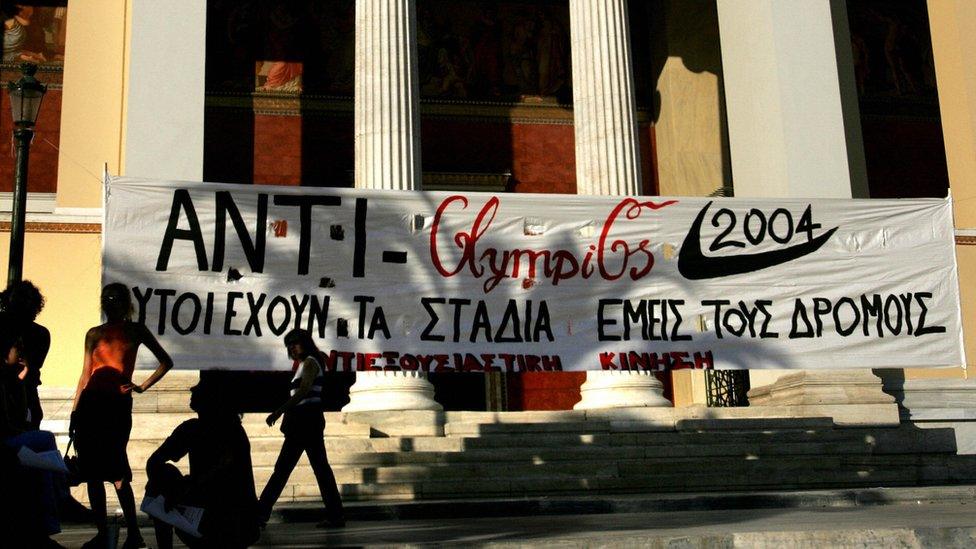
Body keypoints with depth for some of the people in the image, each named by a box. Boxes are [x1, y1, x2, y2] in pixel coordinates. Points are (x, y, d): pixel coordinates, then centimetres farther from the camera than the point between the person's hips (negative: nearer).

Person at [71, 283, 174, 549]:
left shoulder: (135, 330, 6)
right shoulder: (94, 334, 14)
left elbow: (166, 362, 10)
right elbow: (85, 374, 14)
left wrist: (142, 386, 1)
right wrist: (75, 410, 8)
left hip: (118, 402, -4)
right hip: (91, 401, 4)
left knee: (115, 467, -13)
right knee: (91, 470, 4)